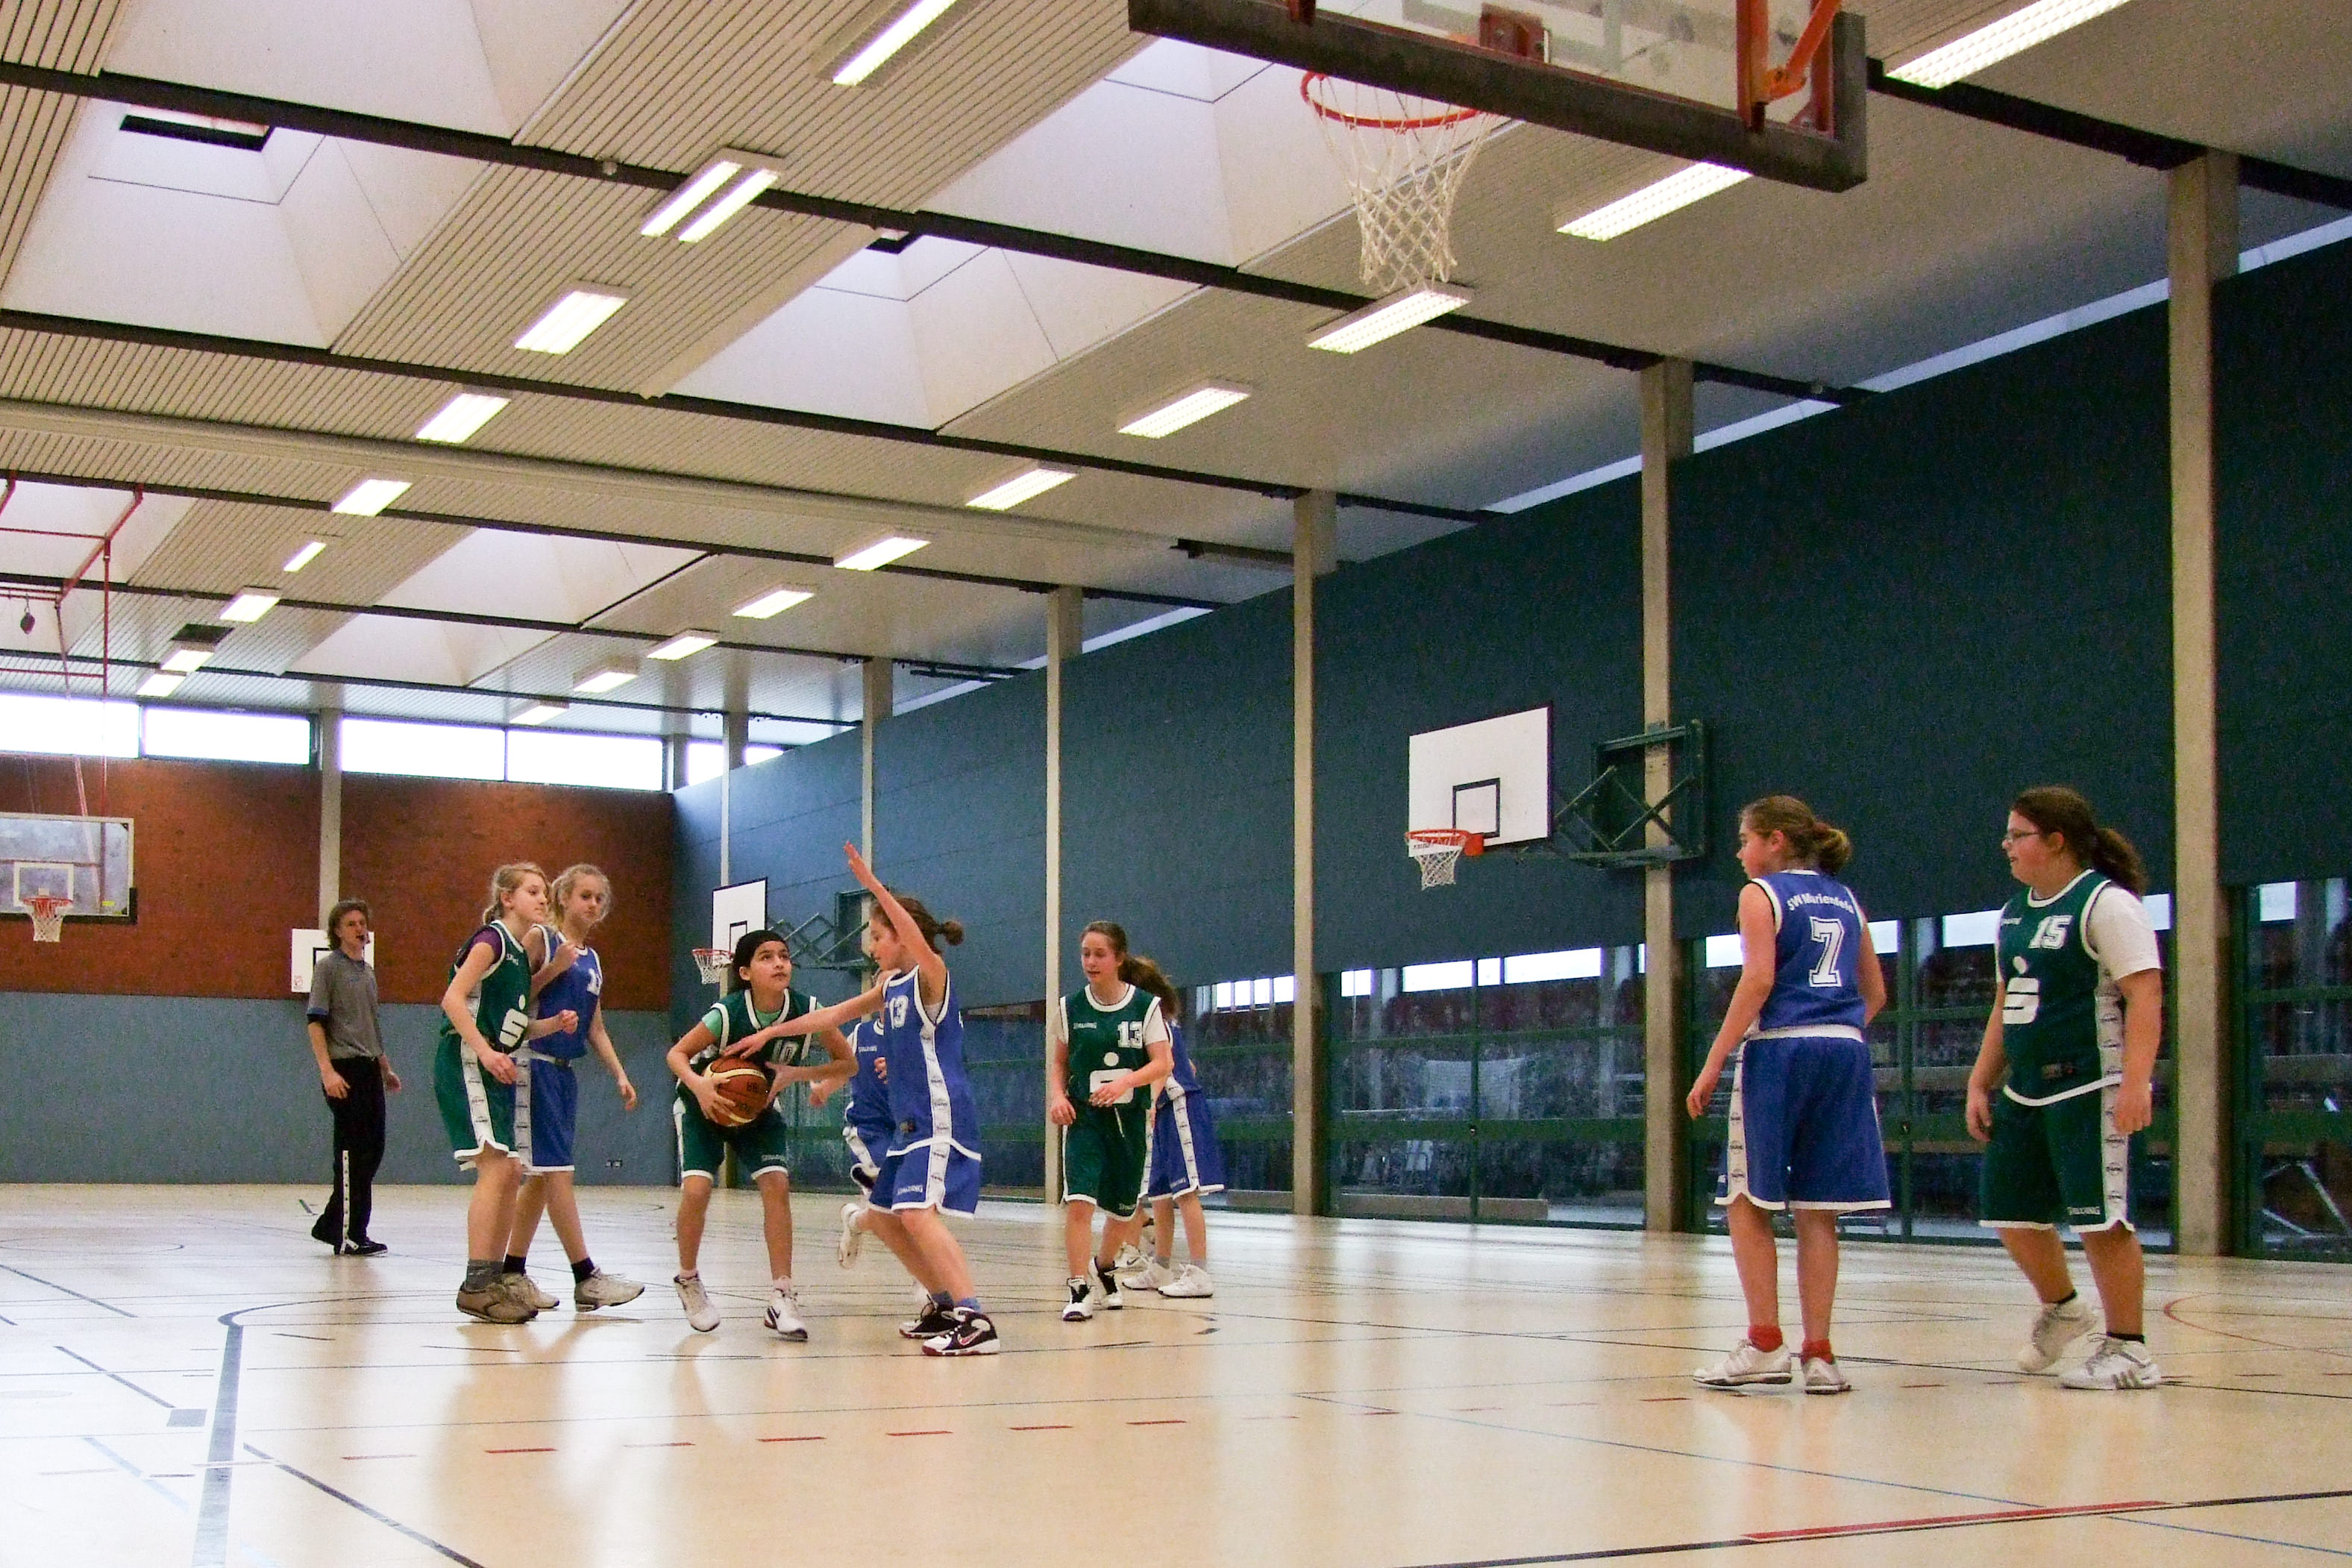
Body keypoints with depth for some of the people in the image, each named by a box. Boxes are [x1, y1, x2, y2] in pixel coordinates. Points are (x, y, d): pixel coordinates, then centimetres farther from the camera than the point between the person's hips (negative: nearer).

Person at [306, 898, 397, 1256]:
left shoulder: (368, 971, 18)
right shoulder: (328, 966, -5)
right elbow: (316, 1022, -11)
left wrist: (385, 1069, 25)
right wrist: (327, 1071, -20)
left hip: (369, 1069, 8)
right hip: (344, 1071, -8)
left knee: (373, 1150, 7)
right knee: (353, 1152, -6)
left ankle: (331, 1225, 16)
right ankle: (348, 1235, 0)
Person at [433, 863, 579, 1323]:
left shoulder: (521, 953, 18)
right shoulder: (492, 939, -8)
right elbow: (454, 999, -18)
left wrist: (553, 1024, 6)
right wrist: (485, 1052, -26)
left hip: (498, 1070, 10)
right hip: (467, 1064, -10)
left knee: (510, 1174, 8)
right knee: (496, 1169, -17)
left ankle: (495, 1278, 14)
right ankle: (476, 1285, -17)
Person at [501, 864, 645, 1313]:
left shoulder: (593, 960, 16)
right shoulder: (542, 940, -5)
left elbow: (595, 1028, 19)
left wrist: (620, 1075, 11)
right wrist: (554, 968, -20)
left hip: (564, 1073, 8)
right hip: (535, 1065, -8)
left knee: (541, 1176, 9)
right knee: (555, 1169, -8)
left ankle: (513, 1273, 16)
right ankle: (586, 1278, -9)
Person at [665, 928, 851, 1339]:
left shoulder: (807, 1011, -23)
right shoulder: (727, 1014, -30)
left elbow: (846, 1062, -13)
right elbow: (677, 1054, -18)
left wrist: (794, 1074, -27)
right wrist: (698, 1084, -38)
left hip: (759, 1109, 3)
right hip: (704, 1105, -2)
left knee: (776, 1185, -15)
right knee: (696, 1189, -17)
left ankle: (782, 1298, -9)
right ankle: (688, 1281, 10)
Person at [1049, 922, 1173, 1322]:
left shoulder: (1146, 1005, -3)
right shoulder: (1069, 1007, 1)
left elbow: (1162, 1063, -8)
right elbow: (1058, 1062, 9)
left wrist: (1124, 1081, -24)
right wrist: (1057, 1096, -10)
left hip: (1130, 1117, 1)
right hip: (1083, 1116, -1)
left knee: (1123, 1205, 13)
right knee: (1079, 1199, -19)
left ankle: (1104, 1268, 40)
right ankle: (1079, 1289, -15)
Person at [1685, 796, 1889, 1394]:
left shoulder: (1761, 894, 0)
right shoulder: (1845, 899, 18)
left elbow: (1758, 980, -12)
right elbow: (1875, 993, 18)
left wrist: (1712, 1065, -12)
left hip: (1779, 1051, -6)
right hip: (1845, 1053, 6)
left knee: (1748, 1202, 3)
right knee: (1816, 1210, 6)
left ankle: (1765, 1343, -2)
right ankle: (1818, 1354, 4)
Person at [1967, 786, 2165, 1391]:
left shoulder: (2107, 903, -10)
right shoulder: (2015, 914, 15)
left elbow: (2145, 995, -17)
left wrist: (2135, 1082, -27)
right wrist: (1980, 1083, 16)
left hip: (2089, 1089, -8)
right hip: (2026, 1091, 8)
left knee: (2102, 1217, -5)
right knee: (2012, 1211, 12)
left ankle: (2128, 1350, 7)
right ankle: (2061, 1309, 36)